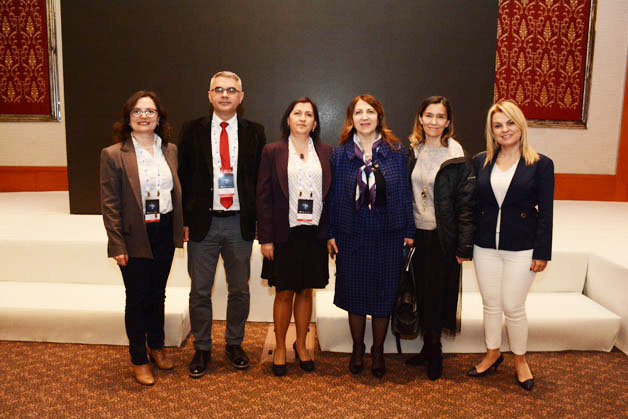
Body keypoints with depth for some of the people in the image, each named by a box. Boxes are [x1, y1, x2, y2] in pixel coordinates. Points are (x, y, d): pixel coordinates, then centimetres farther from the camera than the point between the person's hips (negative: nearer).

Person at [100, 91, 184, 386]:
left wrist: (180, 229, 6)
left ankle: (156, 347, 39)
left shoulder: (170, 149, 6)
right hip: (135, 237, -4)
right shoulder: (113, 154, -8)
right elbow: (109, 204, -9)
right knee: (137, 298, 8)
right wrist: (117, 245, -12)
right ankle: (139, 360, 25)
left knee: (157, 294, 18)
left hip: (164, 233, 4)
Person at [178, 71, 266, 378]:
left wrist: (259, 220, -2)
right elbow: (183, 177, 2)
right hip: (202, 222, 0)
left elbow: (261, 179, 4)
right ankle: (202, 349, 27)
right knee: (199, 291, 9)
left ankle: (234, 344, 33)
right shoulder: (192, 131, 2)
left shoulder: (254, 133, 3)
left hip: (240, 223, 1)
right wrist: (184, 221, -4)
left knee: (239, 289, 13)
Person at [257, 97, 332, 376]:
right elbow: (263, 196, -2)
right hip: (284, 234, -2)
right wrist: (266, 238, -7)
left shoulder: (326, 153, 7)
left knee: (306, 291, 12)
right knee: (284, 293, 6)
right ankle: (279, 348, 24)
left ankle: (301, 345, 29)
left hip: (314, 234, 2)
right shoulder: (273, 152, 1)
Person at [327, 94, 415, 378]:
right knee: (354, 295, 10)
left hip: (388, 236, 0)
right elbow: (333, 195, 4)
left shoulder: (396, 151, 1)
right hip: (351, 236, 0)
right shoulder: (339, 154, 2)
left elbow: (405, 192, 2)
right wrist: (330, 234, 1)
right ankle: (358, 349, 31)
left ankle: (378, 351, 29)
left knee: (384, 295, 9)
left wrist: (408, 231, 0)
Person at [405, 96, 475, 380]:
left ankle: (434, 350, 23)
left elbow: (466, 204, -9)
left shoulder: (457, 159, -8)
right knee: (422, 293, 12)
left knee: (438, 294, 5)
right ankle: (429, 348, 28)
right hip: (417, 235, 4)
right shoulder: (412, 153, 5)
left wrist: (465, 246, -11)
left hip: (443, 237, -4)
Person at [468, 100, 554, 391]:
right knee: (490, 305, 13)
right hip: (485, 246, 3)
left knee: (513, 307, 5)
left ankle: (520, 360, 29)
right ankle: (492, 355, 33)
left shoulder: (541, 164, -4)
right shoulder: (481, 161, 4)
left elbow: (546, 213, -4)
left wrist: (542, 253, -7)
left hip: (521, 248, -3)